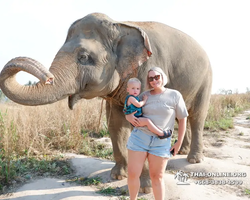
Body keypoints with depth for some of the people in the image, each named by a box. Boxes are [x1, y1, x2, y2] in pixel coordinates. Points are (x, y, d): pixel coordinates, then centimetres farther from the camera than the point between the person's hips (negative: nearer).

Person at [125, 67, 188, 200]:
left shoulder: (174, 95, -2)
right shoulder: (145, 95, 5)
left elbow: (182, 119, 2)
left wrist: (179, 142, 0)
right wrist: (129, 117, -12)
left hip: (161, 142, -2)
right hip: (139, 137, 2)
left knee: (157, 177, 6)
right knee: (132, 174, 2)